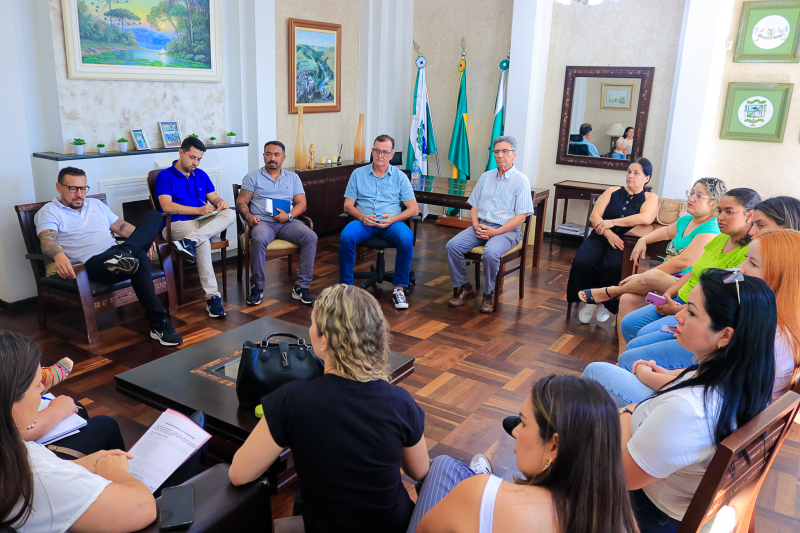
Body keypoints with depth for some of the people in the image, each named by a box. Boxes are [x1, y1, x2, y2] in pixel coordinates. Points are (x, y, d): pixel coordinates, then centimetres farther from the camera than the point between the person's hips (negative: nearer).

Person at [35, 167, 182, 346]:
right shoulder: (49, 212, 9)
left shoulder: (96, 204, 29)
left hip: (115, 257, 7)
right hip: (92, 263, -7)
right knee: (139, 258, -37)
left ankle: (125, 253, -37)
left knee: (153, 215, -12)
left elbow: (121, 225, 24)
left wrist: (146, 238, 4)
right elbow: (47, 240, -11)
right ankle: (158, 324, -38)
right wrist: (59, 255, -36)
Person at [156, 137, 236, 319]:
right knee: (204, 241, -37)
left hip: (203, 223, 5)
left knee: (230, 214, -25)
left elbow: (214, 198, 17)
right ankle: (212, 295, -38)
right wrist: (199, 210, -15)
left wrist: (220, 202, -10)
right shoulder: (165, 176, 2)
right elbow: (167, 206, -11)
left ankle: (190, 241, -42)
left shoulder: (201, 175, 20)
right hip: (176, 224, -5)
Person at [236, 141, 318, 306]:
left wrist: (289, 215, -11)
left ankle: (301, 287, -22)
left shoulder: (293, 177, 19)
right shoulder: (252, 177, 14)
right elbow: (241, 202, 6)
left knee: (311, 237, -27)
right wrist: (248, 216, -16)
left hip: (287, 222, 2)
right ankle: (257, 287, -21)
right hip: (262, 221, -2)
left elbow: (301, 204, 11)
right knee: (259, 239, -37)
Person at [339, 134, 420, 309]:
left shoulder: (400, 177, 8)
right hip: (364, 221, 1)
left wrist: (393, 218, -15)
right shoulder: (358, 174, 11)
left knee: (406, 239, -33)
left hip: (391, 222, 0)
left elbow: (414, 209, 3)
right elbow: (348, 205, 8)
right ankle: (346, 285, -19)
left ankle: (399, 288, -20)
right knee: (346, 236, -32)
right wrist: (362, 217, -13)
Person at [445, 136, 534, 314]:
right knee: (452, 245, -19)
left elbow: (521, 216, -7)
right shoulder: (486, 177, 17)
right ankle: (464, 288, -4)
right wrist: (476, 225, -4)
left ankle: (488, 294, -12)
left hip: (507, 230, -5)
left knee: (490, 252, -35)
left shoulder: (521, 181, -1)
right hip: (481, 227, 5)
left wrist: (496, 232, -16)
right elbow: (474, 206, 17)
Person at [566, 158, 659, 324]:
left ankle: (605, 303, -8)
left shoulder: (650, 198, 11)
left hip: (625, 242, -2)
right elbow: (594, 216, 4)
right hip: (600, 238, 2)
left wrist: (612, 222, -13)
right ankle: (588, 300, -5)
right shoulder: (612, 192, 17)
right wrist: (609, 234, -14)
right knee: (582, 262, -29)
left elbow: (646, 218, -12)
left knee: (615, 266, -35)